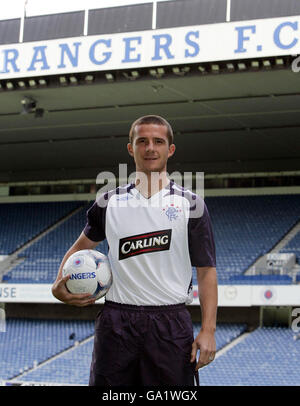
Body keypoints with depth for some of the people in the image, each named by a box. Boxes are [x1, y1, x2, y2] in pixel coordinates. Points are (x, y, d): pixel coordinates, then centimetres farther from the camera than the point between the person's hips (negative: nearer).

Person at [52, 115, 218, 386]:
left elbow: (206, 271, 1)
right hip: (116, 321, 2)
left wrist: (208, 330, -8)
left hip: (171, 324, -2)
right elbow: (82, 245, 23)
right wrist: (60, 285, 6)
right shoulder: (109, 202, 9)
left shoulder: (191, 204, 2)